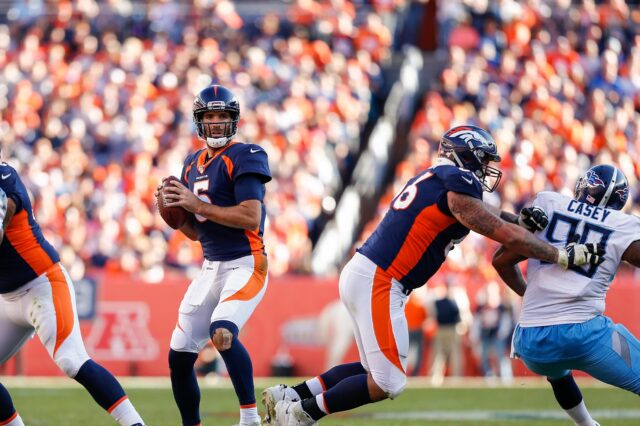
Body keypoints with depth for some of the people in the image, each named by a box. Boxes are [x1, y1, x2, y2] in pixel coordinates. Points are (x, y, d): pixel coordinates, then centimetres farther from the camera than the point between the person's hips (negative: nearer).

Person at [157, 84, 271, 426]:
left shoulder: (243, 157, -9)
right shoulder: (192, 165, 14)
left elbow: (251, 218, -21)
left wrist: (197, 205, -19)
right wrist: (174, 210, 0)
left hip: (245, 266, -8)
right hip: (210, 268, 8)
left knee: (222, 333, -31)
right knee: (179, 355, 6)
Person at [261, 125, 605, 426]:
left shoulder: (432, 179, 17)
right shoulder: (457, 186, -11)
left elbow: (479, 216, 29)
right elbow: (507, 236, -11)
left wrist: (517, 219, 12)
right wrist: (564, 256, -5)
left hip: (362, 274, 10)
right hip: (378, 283, -10)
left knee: (376, 369, 19)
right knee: (387, 384, -5)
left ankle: (289, 396, 18)